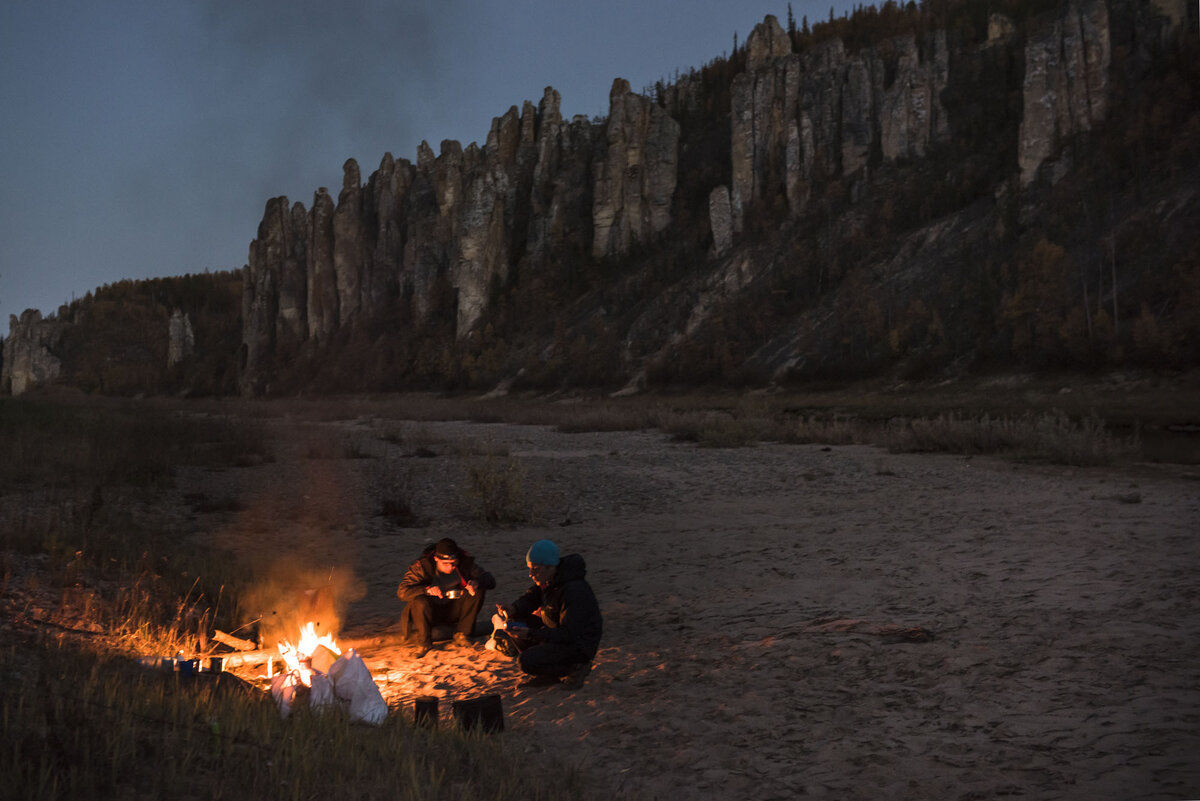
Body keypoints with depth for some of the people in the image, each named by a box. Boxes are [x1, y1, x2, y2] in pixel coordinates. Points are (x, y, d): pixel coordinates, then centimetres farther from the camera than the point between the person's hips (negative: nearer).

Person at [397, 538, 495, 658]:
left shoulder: (466, 562, -12)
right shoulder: (422, 566, -20)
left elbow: (491, 581, -11)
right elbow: (401, 592, -25)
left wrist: (476, 582, -35)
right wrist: (428, 589, -41)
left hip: (453, 611, 3)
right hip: (431, 613, -3)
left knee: (479, 590, -19)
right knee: (419, 602, -36)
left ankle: (462, 635, -10)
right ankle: (424, 643, -11)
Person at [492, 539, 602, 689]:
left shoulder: (574, 591, -30)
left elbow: (569, 634, -30)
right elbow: (530, 598, 8)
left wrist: (530, 634, -34)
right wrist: (511, 610, -15)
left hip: (579, 645, -10)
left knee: (526, 662, -22)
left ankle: (576, 667, -4)